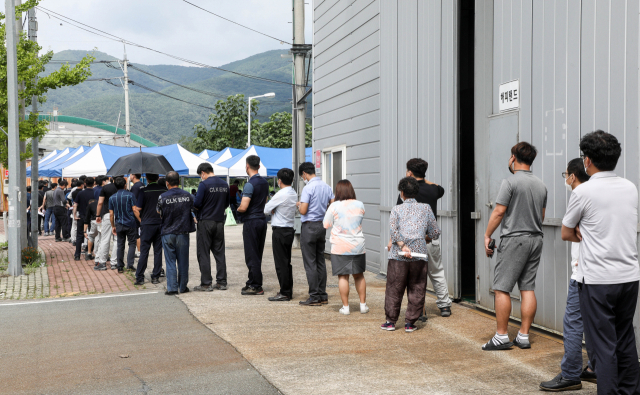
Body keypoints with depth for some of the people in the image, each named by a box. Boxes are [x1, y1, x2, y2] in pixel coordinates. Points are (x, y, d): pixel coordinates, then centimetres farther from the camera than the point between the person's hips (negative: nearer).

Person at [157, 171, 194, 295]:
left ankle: (172, 288, 3)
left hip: (168, 233, -1)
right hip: (183, 232, 1)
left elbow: (159, 213, 4)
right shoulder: (188, 196, -2)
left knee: (170, 262, 5)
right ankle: (183, 287, 16)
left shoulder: (163, 197, -9)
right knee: (183, 261, 9)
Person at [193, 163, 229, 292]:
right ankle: (221, 282, 13)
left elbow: (196, 204, -15)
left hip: (205, 222, -6)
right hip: (219, 222, 6)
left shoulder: (204, 184, -12)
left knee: (203, 254, 1)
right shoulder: (225, 184, 7)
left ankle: (206, 283, 2)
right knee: (219, 252, 11)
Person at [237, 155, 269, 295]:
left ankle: (256, 286, 0)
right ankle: (252, 283, 22)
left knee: (252, 256, -2)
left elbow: (243, 207, -22)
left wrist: (238, 209, -1)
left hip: (251, 222, -8)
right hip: (262, 219, 8)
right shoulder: (265, 183, 9)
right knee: (257, 255, 14)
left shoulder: (250, 184, -17)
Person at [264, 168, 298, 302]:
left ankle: (284, 293, 1)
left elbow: (266, 210, -9)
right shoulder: (294, 194, 9)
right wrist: (274, 210, 1)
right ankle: (289, 291, 21)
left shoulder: (281, 195, -17)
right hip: (290, 229, 9)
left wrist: (271, 210, 11)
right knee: (287, 262, 15)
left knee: (281, 263, -3)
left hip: (280, 231, -9)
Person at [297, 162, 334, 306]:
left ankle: (314, 297, -1)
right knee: (321, 261, 12)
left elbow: (303, 211, -19)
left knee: (310, 263, -2)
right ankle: (323, 295, 16)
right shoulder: (326, 186, 7)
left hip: (309, 226, -7)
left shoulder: (308, 188, -16)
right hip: (322, 225, 7)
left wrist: (299, 204, 2)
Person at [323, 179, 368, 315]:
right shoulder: (360, 205, -1)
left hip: (340, 247, -3)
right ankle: (363, 304, 22)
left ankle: (345, 306, 6)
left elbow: (326, 224, -1)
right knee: (359, 276, 15)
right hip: (358, 247, 3)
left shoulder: (334, 206, -10)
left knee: (343, 277, 3)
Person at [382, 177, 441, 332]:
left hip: (398, 255, -1)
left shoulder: (396, 209, 6)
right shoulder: (426, 208, 10)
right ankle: (410, 322, 10)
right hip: (420, 254, 1)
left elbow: (393, 229, -12)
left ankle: (391, 321, 14)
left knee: (394, 289, 8)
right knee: (416, 290, 9)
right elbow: (435, 233, 10)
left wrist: (403, 246, -12)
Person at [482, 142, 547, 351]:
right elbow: (542, 215, 18)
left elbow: (499, 211, -13)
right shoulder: (541, 185, 12)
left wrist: (487, 235, -6)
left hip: (514, 239, -7)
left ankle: (501, 336, -2)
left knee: (502, 288, -3)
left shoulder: (510, 182, -10)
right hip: (536, 239, 7)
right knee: (528, 288, 8)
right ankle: (524, 336, 11)